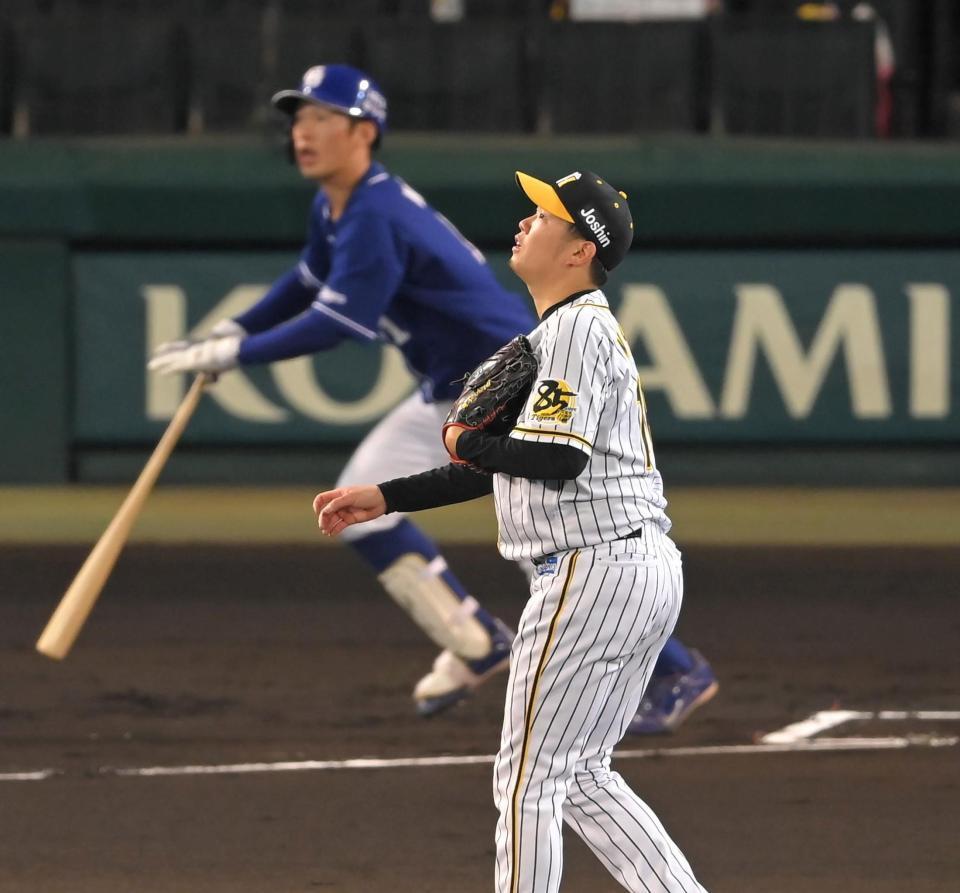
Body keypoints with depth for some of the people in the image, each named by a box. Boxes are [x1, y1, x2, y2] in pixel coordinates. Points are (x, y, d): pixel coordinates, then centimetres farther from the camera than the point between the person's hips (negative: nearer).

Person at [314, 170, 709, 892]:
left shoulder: (577, 328, -12)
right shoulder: (576, 328, 20)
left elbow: (559, 457, -25)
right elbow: (511, 464, 24)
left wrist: (466, 441, -7)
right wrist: (384, 498, 21)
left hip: (595, 569, -10)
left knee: (529, 778, -4)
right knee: (582, 778, 16)